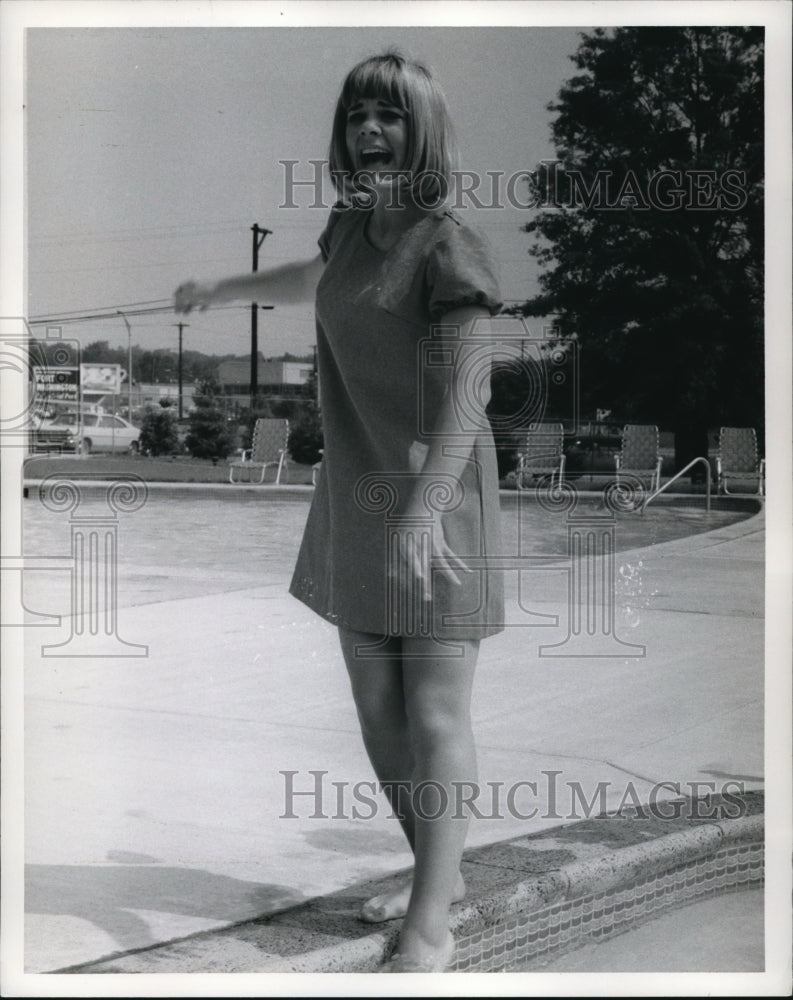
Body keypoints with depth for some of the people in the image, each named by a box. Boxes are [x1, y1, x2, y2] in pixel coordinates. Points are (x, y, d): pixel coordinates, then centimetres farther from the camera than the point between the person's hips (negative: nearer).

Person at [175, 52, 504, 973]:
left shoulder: (448, 247, -14)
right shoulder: (354, 222, 9)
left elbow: (466, 393, -20)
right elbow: (316, 279, 34)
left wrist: (424, 511, -30)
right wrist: (224, 287, 49)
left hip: (437, 496, -8)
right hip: (357, 494, 8)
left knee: (435, 715, -6)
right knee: (377, 708, 11)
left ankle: (430, 927, 0)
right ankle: (436, 874, 26)